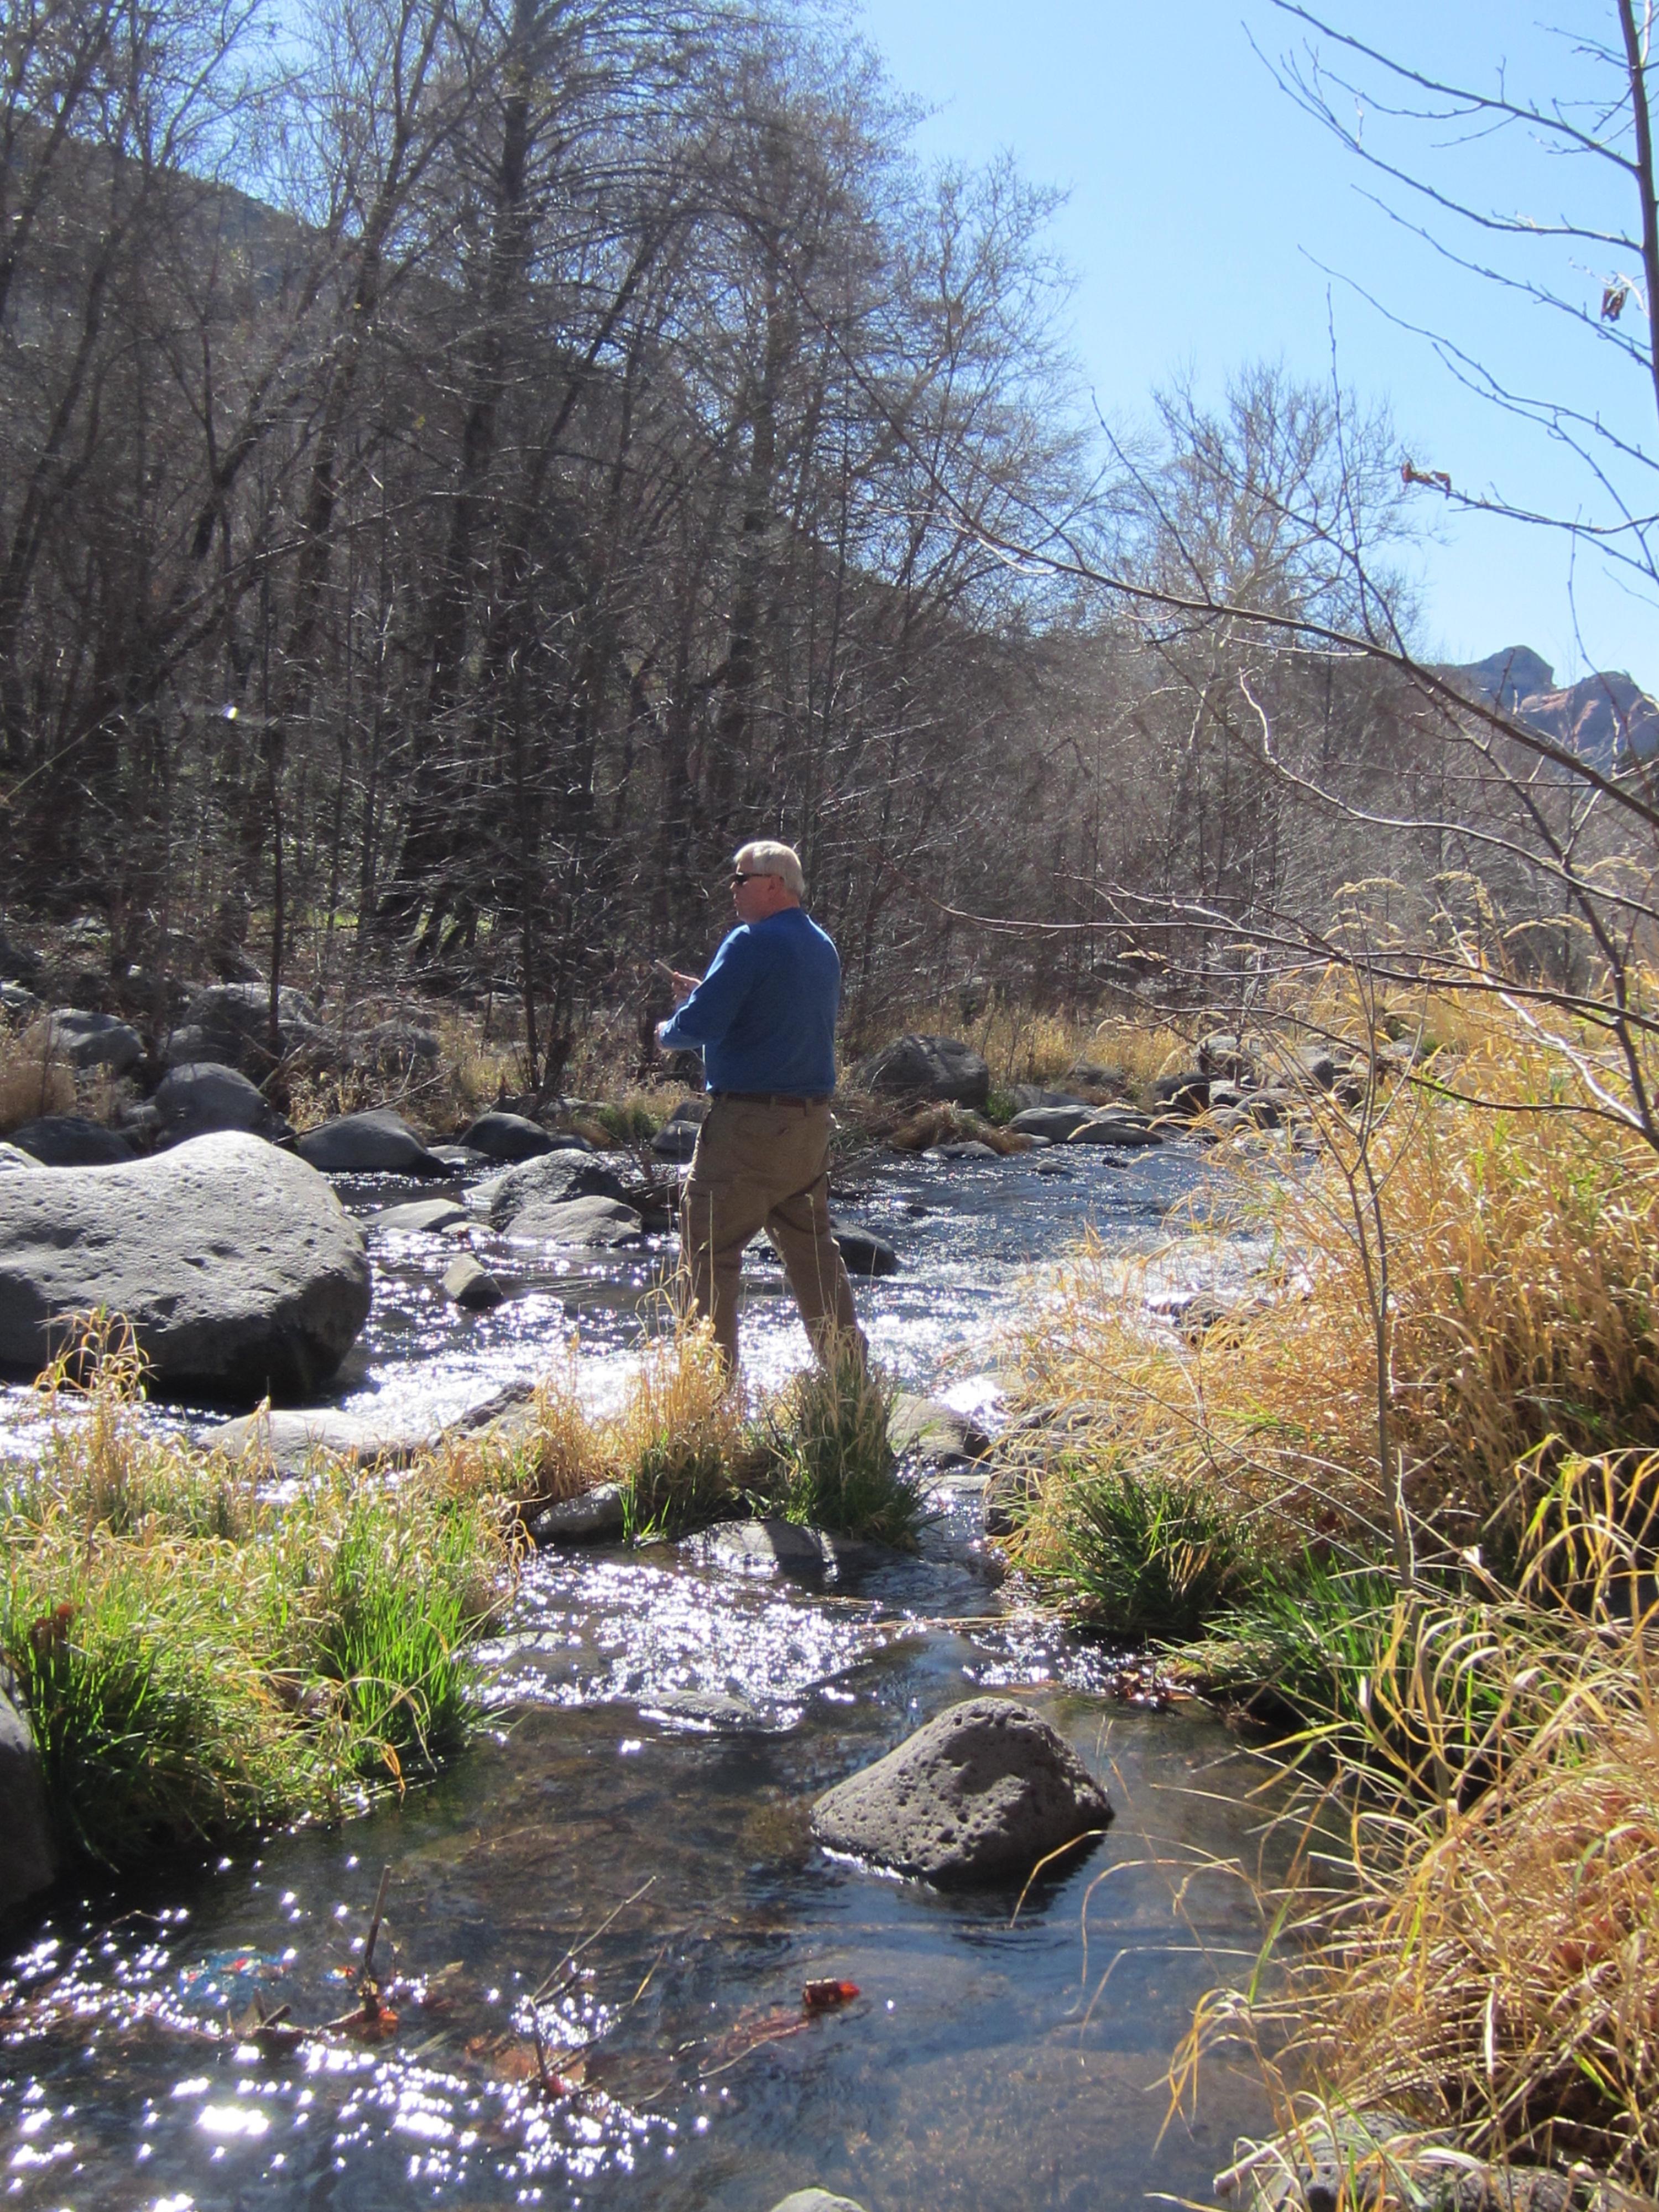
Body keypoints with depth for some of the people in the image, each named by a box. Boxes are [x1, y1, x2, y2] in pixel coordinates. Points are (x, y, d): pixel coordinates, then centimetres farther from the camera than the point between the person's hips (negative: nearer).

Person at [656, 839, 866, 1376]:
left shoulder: (752, 943, -13)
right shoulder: (824, 947, 14)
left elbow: (698, 1024, -20)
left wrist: (667, 1032, 3)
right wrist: (706, 992, 23)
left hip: (749, 1122, -8)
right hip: (811, 1120, 8)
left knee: (709, 1249, 0)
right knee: (813, 1247, 15)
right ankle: (847, 1368, 17)